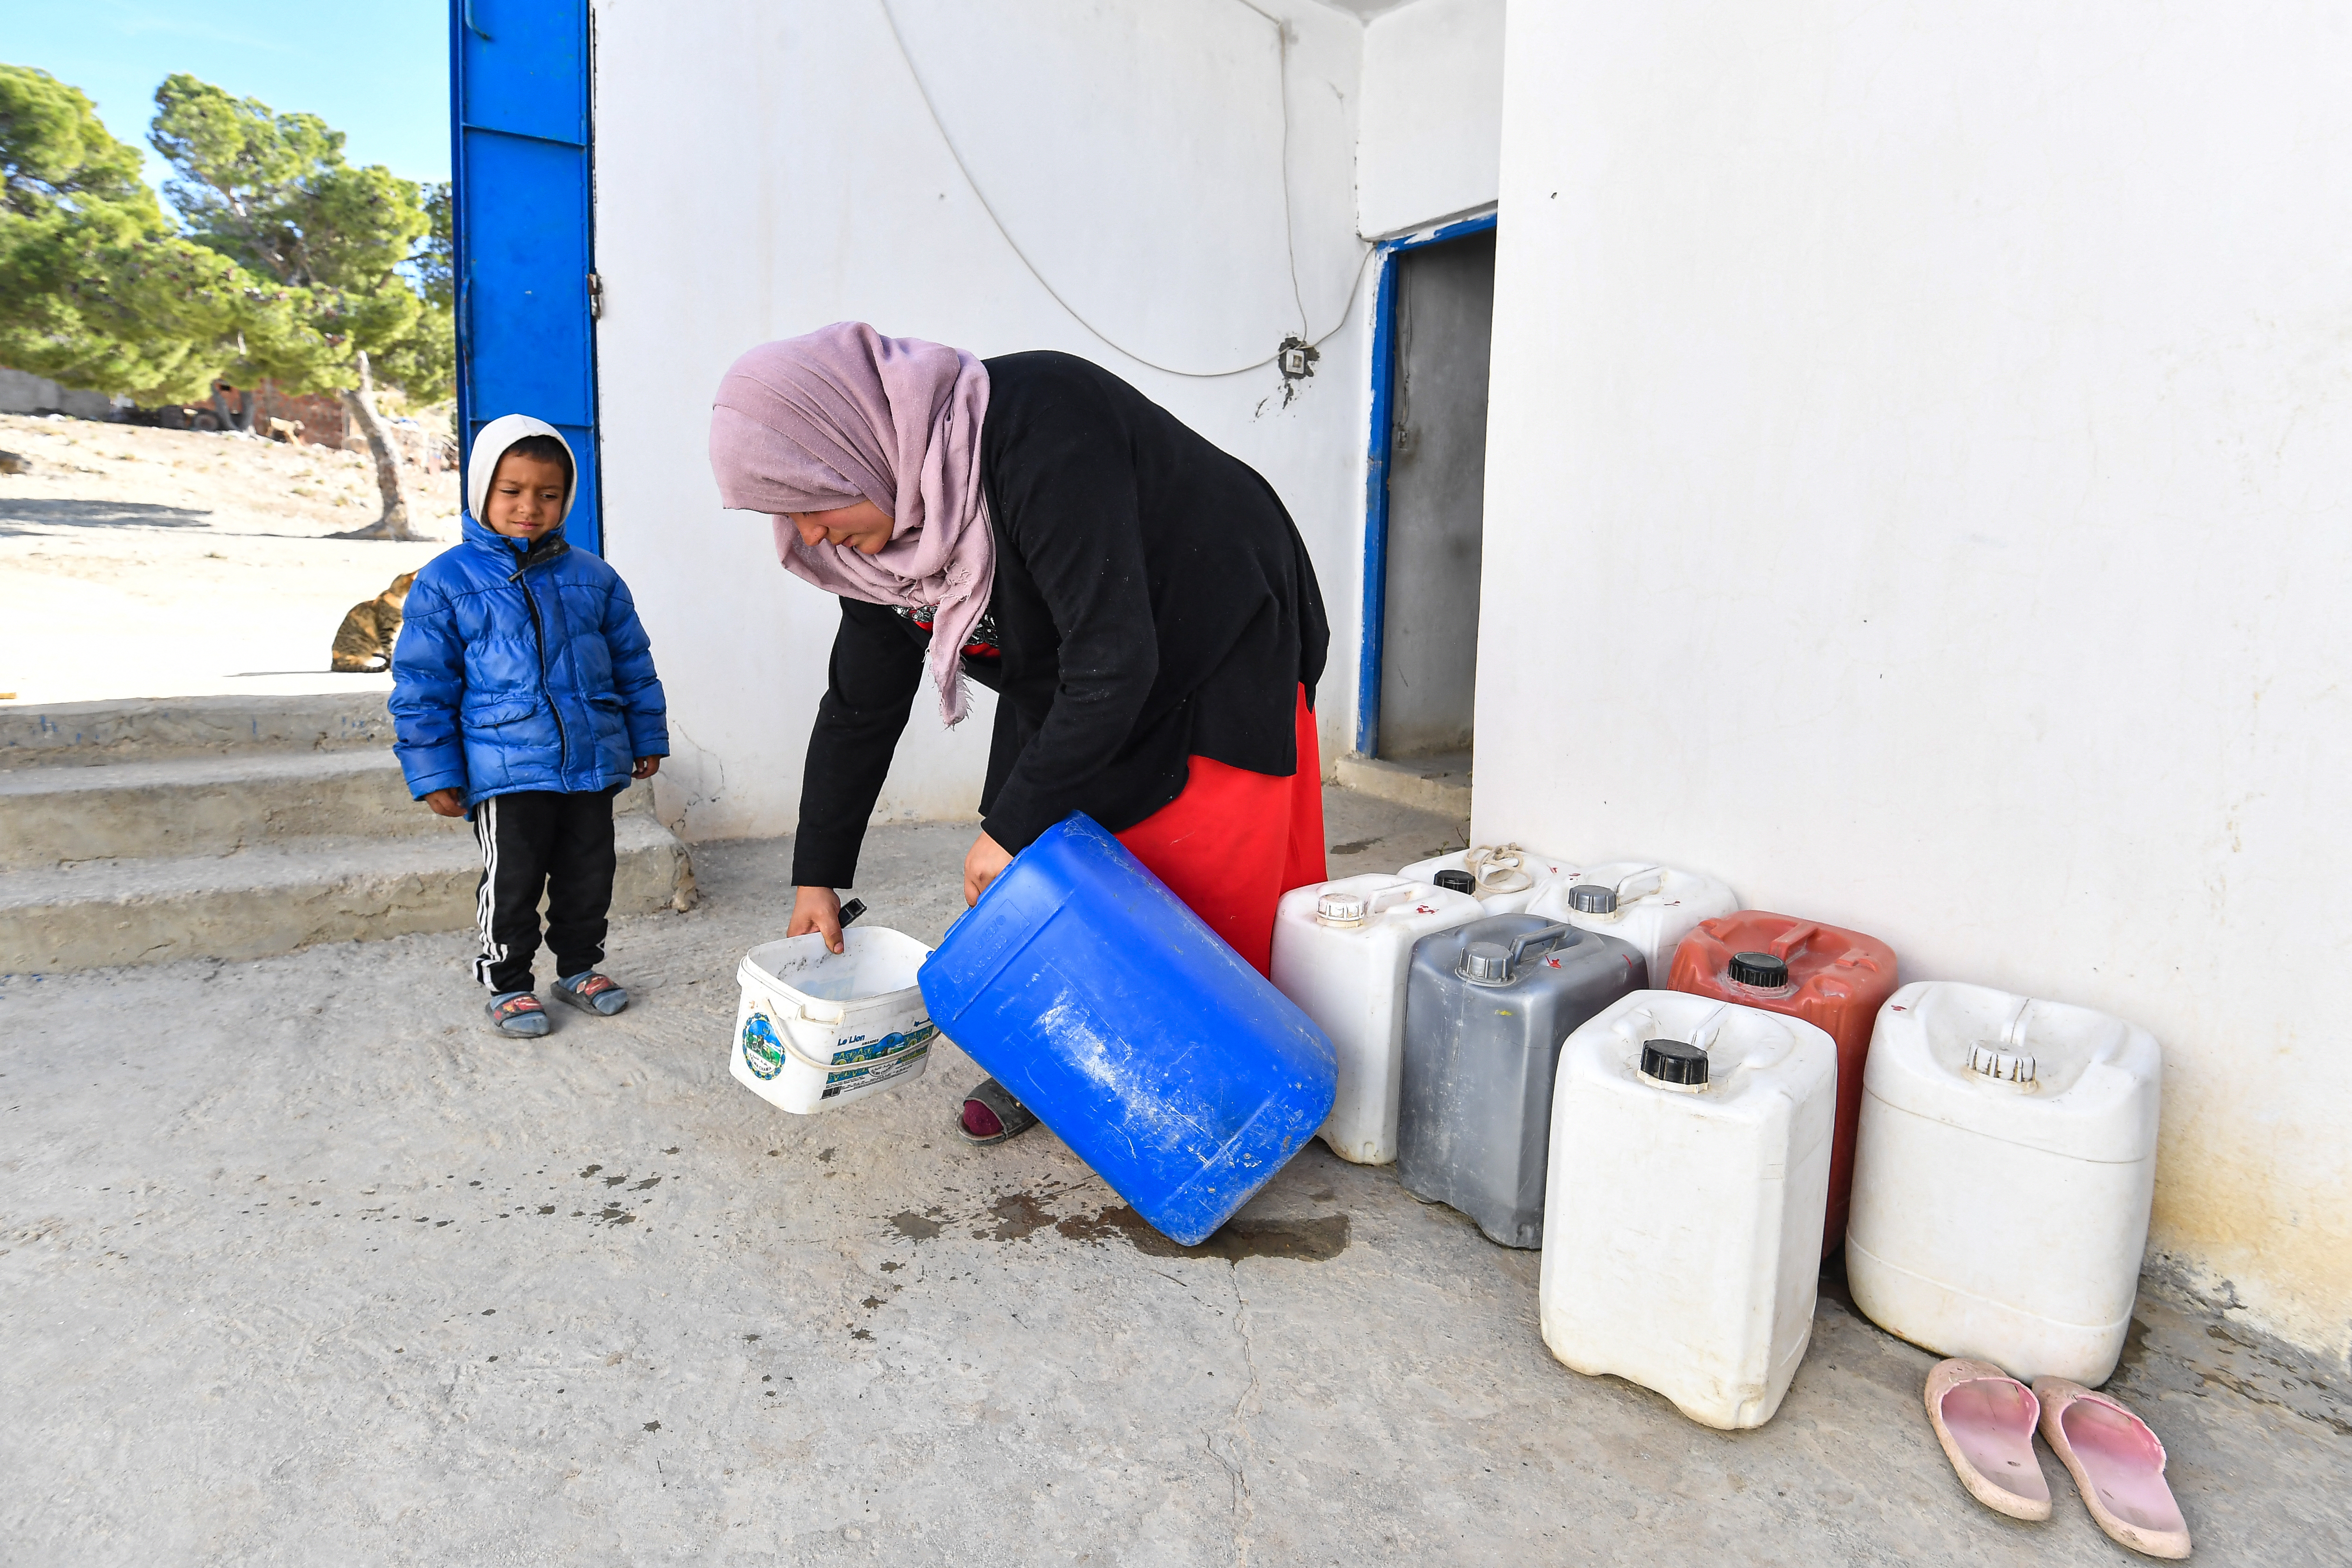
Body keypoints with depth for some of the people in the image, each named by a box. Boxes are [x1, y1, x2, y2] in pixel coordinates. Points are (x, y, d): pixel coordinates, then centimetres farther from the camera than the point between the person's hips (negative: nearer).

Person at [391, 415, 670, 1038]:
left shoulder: (593, 578, 7)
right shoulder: (446, 582, -1)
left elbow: (633, 663, 14)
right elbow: (421, 685, 0)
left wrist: (647, 736, 14)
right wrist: (435, 773, -3)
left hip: (593, 762, 3)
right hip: (505, 770, -3)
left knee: (589, 875, 13)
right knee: (513, 882, 4)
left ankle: (580, 965, 32)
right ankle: (506, 984, 22)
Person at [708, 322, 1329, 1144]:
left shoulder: (1039, 430, -34)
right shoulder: (878, 530, -8)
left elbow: (1114, 660, -34)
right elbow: (860, 707, 4)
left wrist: (1013, 826, -26)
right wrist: (817, 876, 7)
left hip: (1218, 662, -6)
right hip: (1065, 688, 7)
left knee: (1212, 900, -5)